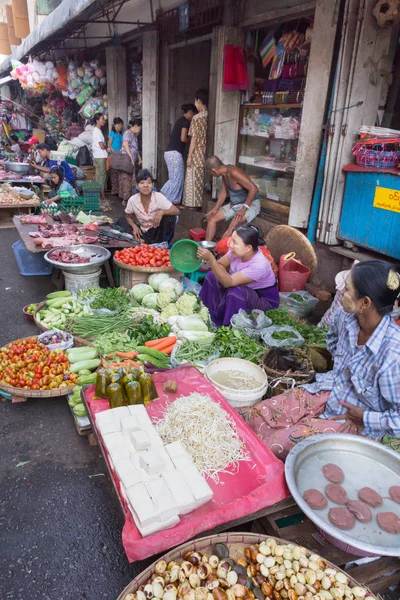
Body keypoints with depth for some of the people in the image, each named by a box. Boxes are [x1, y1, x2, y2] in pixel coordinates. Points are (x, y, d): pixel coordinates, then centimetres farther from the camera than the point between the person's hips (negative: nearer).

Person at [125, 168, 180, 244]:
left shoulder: (159, 197, -18)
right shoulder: (132, 200, -12)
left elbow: (177, 211, -21)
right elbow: (129, 217, 6)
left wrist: (162, 212, -38)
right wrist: (134, 226, -15)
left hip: (158, 231, 0)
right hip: (143, 233, 0)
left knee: (170, 217, -29)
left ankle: (161, 244, -12)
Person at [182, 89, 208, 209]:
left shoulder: (197, 117, -14)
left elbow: (194, 138, -16)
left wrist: (189, 155, -12)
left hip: (197, 153, -7)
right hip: (206, 153, 7)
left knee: (194, 180, 1)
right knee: (203, 179, 12)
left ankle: (193, 204, 5)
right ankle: (202, 202, 16)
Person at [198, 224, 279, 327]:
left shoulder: (259, 265, -34)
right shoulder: (238, 251, -16)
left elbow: (229, 282, -37)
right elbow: (220, 265, -2)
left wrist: (210, 258, -42)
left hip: (265, 301, -7)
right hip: (245, 290, 7)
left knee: (235, 291, -36)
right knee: (212, 276, -8)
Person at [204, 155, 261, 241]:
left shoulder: (234, 172, -27)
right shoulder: (225, 172, 0)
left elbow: (254, 188, -31)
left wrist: (243, 209, -30)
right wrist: (215, 208, 1)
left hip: (250, 204, -9)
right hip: (234, 205, 9)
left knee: (233, 225, -33)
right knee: (212, 218, 0)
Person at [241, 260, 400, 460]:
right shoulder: (346, 316, -11)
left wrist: (365, 418, -18)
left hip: (356, 420, -6)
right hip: (327, 392, 6)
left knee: (272, 447, -19)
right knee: (254, 417, -10)